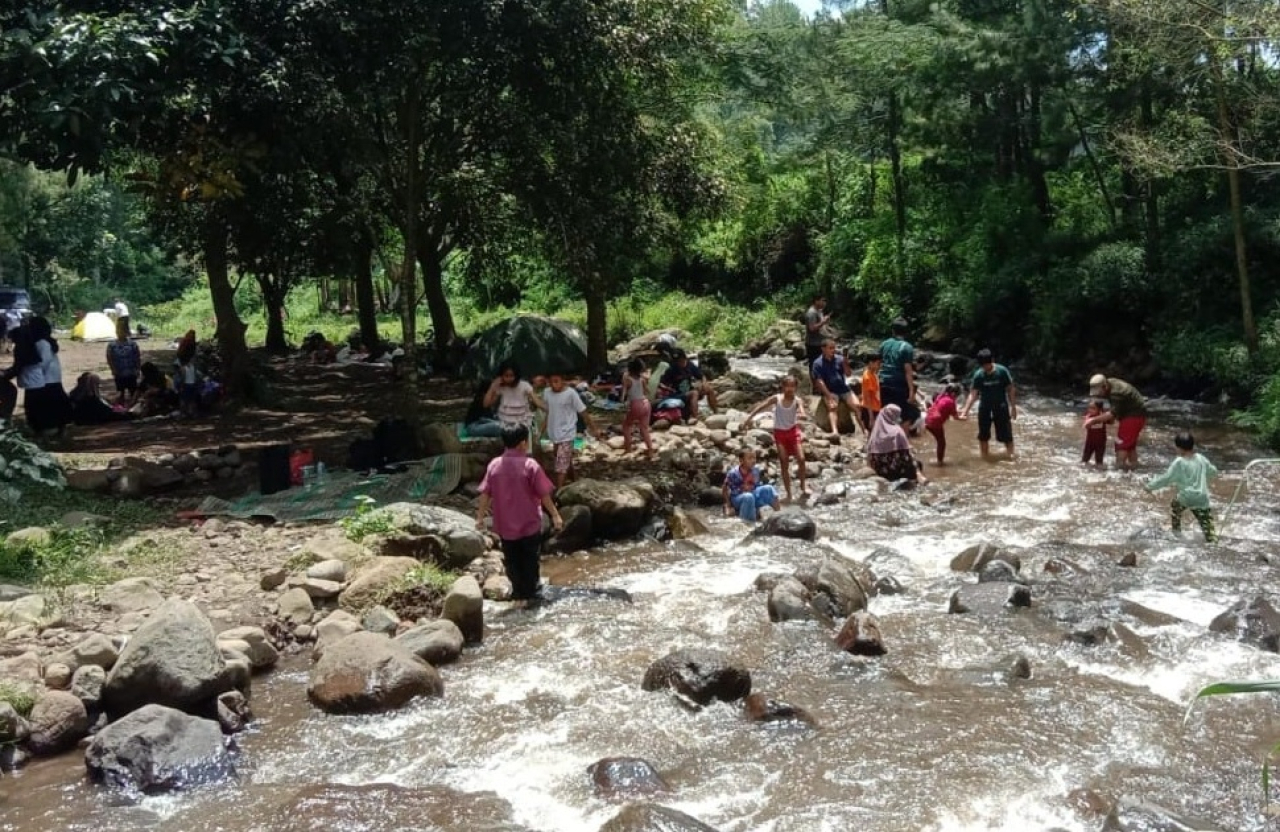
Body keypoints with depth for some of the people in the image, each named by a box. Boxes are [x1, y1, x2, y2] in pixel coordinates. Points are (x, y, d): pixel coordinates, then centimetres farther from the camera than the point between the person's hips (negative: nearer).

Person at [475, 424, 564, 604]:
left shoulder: (494, 465, -5)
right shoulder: (530, 465, -15)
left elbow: (485, 494, -1)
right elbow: (544, 495, -13)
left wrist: (480, 517, 8)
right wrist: (555, 515, -4)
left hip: (505, 525, 3)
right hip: (529, 524, -3)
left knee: (512, 561, 14)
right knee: (530, 561, 14)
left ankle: (518, 595, 20)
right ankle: (529, 594, 22)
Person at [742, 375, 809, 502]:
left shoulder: (797, 401, -12)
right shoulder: (776, 399, -9)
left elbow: (803, 413, -28)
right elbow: (761, 407, -2)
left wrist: (801, 416, -52)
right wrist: (749, 418, -4)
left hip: (793, 431, -1)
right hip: (779, 432, 1)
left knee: (801, 458, -15)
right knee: (784, 464, 2)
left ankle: (803, 484, 8)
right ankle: (788, 493, 8)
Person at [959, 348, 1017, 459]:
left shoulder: (1002, 371, -14)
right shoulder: (978, 375, -10)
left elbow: (1010, 389, -6)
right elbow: (973, 394, -10)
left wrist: (1013, 407, -5)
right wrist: (965, 411, -18)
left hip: (1001, 407, -2)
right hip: (984, 408, 2)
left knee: (1006, 434, 0)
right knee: (983, 435, 11)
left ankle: (1010, 454, 13)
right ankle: (985, 456, 26)